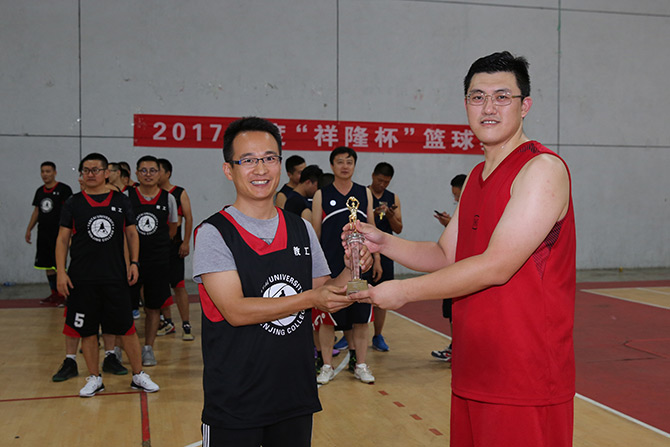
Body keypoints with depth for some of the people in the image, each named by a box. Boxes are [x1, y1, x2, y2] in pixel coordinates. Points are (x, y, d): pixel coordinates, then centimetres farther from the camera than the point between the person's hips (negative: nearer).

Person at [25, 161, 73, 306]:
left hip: (58, 233, -7)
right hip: (43, 233, 7)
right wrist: (29, 229, 17)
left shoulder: (64, 189, -6)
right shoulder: (40, 191, 14)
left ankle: (63, 295, 1)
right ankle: (54, 294, 19)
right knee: (47, 265, 9)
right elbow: (36, 211, 21)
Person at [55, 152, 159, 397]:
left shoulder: (121, 201, 6)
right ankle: (94, 379, 21)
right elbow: (63, 239, 3)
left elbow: (132, 234, 10)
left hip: (116, 276, 0)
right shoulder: (73, 203, 4)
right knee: (87, 330, 6)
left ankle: (138, 376, 16)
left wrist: (133, 262, -1)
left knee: (127, 328, 3)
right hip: (82, 278, 0)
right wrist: (61, 271, -5)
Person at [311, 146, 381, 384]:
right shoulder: (321, 195, 3)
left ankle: (360, 364, 16)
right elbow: (315, 232, 3)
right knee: (327, 317, 3)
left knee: (361, 316, 5)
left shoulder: (365, 193, 8)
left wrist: (376, 260, 7)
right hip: (330, 265, -2)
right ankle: (327, 366, 15)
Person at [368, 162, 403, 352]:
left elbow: (399, 229, 8)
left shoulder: (393, 198, 10)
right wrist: (373, 214, -22)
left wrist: (390, 215, -10)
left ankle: (378, 337, 15)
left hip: (384, 252, 4)